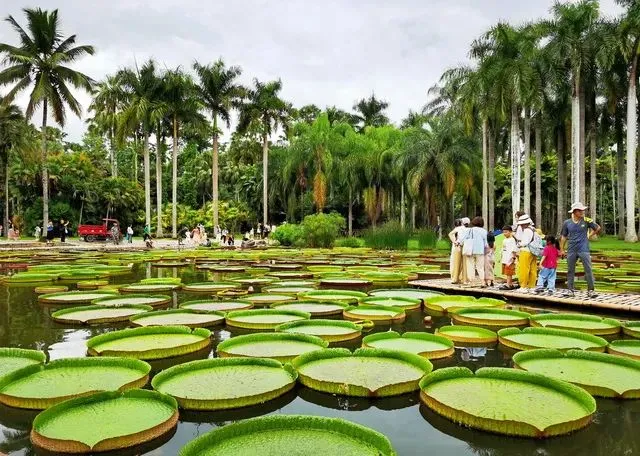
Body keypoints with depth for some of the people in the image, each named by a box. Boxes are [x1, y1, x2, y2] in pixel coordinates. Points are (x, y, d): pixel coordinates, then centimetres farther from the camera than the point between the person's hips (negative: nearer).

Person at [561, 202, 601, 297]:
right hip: (571, 250, 1)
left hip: (584, 249, -1)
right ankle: (570, 290, 17)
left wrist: (590, 236, 10)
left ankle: (591, 290, 2)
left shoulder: (586, 221, -1)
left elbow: (598, 228, 14)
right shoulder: (567, 223, 1)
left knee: (588, 270, -4)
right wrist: (562, 249, 8)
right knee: (570, 271, 8)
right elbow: (563, 237, 9)